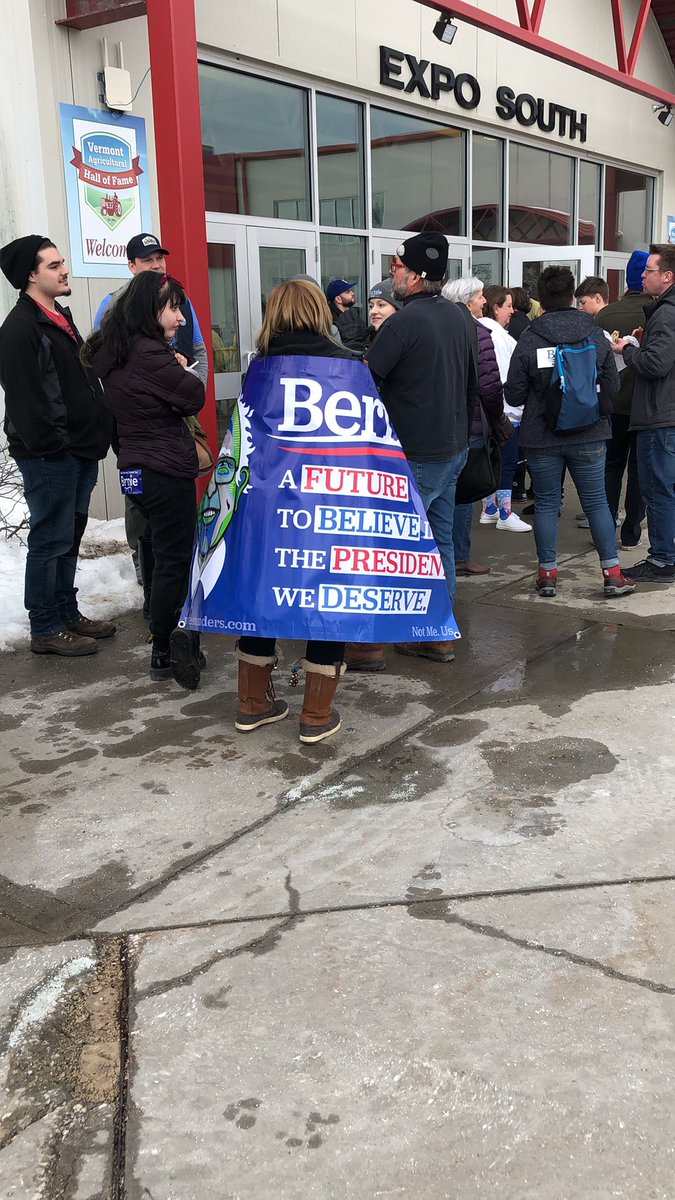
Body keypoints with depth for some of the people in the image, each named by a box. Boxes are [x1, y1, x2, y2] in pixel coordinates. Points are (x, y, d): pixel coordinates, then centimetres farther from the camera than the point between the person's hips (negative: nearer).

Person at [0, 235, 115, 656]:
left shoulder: (59, 316, 16)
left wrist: (96, 433, 15)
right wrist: (54, 445, -17)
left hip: (78, 451, 9)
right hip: (48, 457, -9)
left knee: (70, 536, 16)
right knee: (51, 540, -2)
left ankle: (67, 613, 28)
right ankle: (46, 629, 9)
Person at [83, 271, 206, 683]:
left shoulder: (112, 351, 11)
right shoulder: (149, 354, -19)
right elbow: (195, 398, -12)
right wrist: (182, 370, 5)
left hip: (138, 467, 9)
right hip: (166, 469, -9)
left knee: (165, 556, 16)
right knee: (175, 560, -1)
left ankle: (171, 642, 25)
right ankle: (166, 654, 7)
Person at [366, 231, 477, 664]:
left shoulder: (404, 321, -18)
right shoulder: (456, 316, 10)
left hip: (418, 454, -9)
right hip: (454, 449, 9)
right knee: (441, 539, 15)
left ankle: (432, 637, 6)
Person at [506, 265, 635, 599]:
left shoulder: (529, 340, -10)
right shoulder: (596, 335, -1)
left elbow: (514, 395, -7)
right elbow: (613, 386, 2)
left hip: (542, 437, -2)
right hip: (589, 436, 2)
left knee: (546, 504, 9)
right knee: (596, 502, 9)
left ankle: (547, 573, 12)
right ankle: (612, 574, 10)